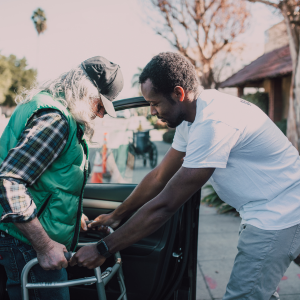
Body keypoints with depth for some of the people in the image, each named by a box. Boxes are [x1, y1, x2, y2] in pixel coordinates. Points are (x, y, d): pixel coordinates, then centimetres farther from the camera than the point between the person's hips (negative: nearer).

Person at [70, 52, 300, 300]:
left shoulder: (213, 122, -30)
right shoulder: (191, 116, 1)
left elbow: (165, 205, -29)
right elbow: (159, 177, 8)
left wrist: (102, 249, -21)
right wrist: (116, 216, 9)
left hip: (279, 216, -9)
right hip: (266, 214, 9)